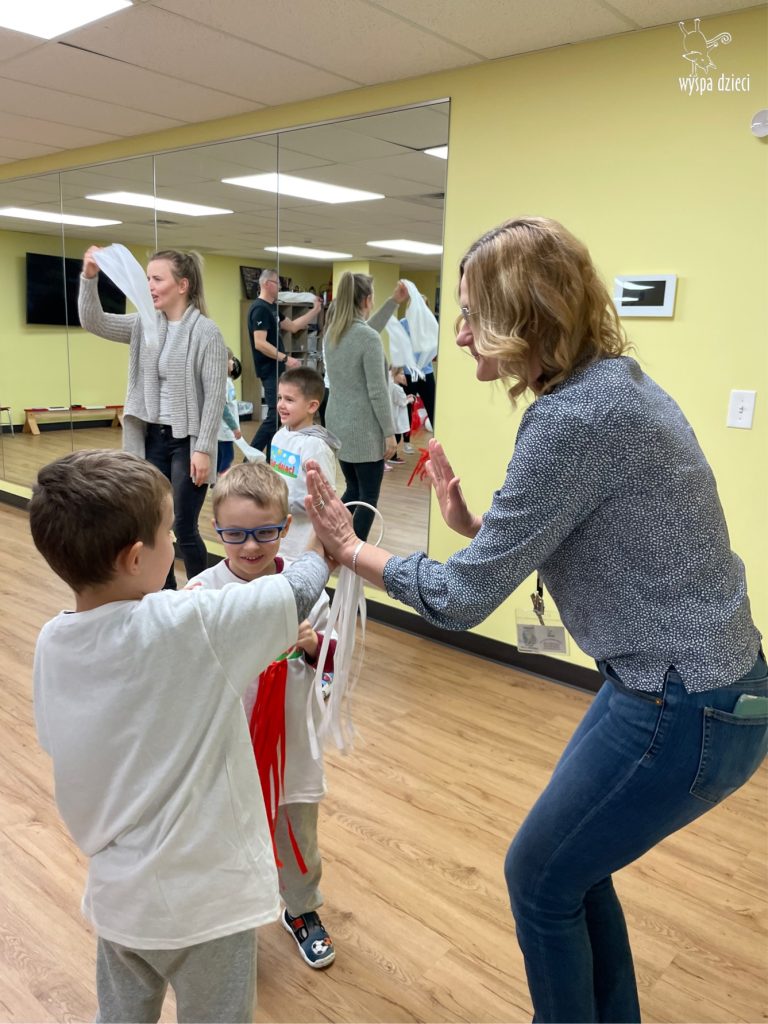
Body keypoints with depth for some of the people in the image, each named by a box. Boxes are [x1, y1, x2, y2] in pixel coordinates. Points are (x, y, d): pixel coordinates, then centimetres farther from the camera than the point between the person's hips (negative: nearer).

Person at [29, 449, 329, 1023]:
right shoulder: (183, 625, -27)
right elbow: (300, 593, -15)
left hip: (116, 892, 6)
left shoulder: (51, 643, -9)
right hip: (204, 896, -5)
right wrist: (326, 547, 8)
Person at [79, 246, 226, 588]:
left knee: (184, 529, 1)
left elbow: (215, 395, -14)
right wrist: (89, 277, -16)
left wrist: (203, 449, -18)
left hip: (186, 441, -6)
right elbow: (93, 322, 0)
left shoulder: (206, 331, -11)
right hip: (152, 437, 6)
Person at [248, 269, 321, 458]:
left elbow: (293, 327, 21)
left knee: (277, 415, 11)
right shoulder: (260, 309, -16)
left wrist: (315, 310, 16)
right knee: (275, 415, -12)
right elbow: (260, 344, -24)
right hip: (270, 371, -10)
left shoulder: (272, 308, 14)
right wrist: (285, 358, -26)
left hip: (277, 370, 10)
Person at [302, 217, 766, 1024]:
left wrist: (351, 550, -6)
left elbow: (464, 599, -20)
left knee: (540, 876, 12)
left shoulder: (574, 417, -25)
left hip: (684, 707, -9)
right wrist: (474, 525, 6)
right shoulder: (612, 383, 5)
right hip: (688, 678, 9)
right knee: (573, 860, 24)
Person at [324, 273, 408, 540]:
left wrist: (394, 302, 27)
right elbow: (377, 392, -18)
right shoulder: (369, 339, -17)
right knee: (368, 498, 5)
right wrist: (389, 433, -11)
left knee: (353, 491, 20)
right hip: (364, 430, -8)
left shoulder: (332, 332, 6)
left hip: (338, 426, 8)